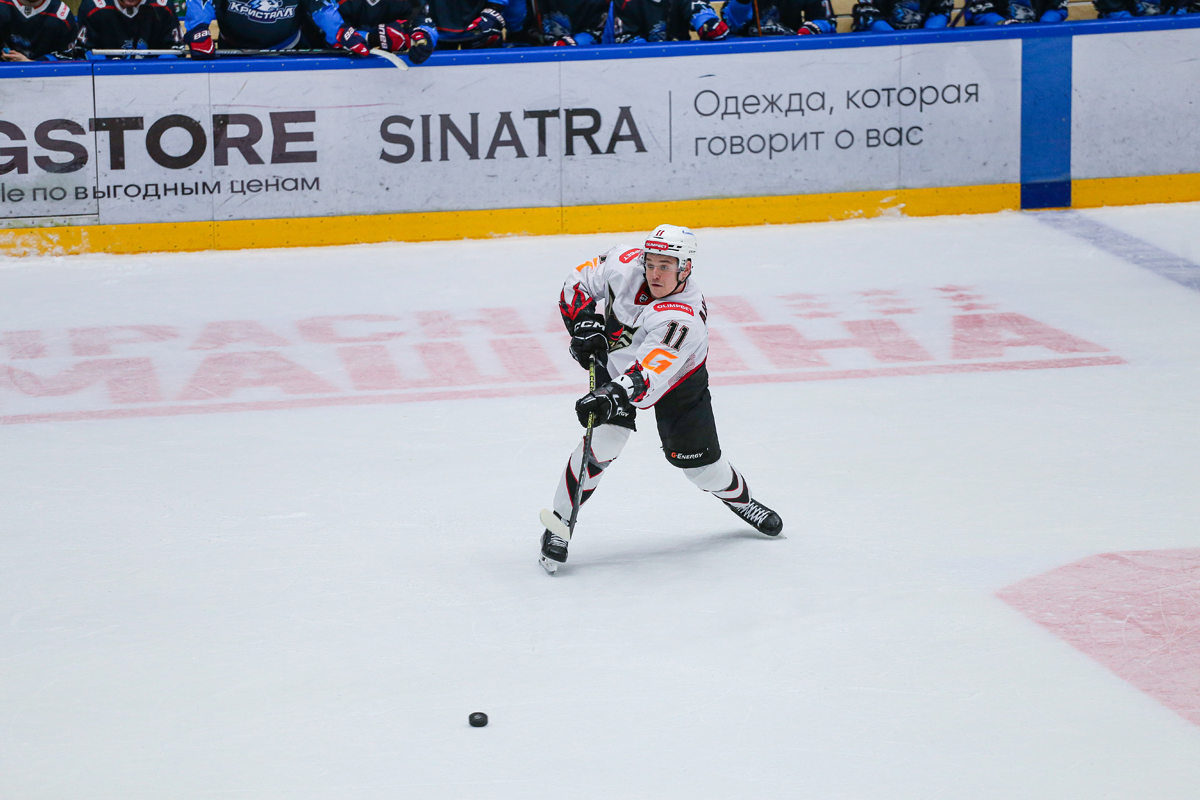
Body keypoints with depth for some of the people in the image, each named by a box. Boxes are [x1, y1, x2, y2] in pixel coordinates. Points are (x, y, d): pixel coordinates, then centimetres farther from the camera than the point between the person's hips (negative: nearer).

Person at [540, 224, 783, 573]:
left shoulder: (684, 319, -40)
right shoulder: (627, 264, -28)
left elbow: (648, 377, -51)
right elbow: (580, 281, -9)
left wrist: (612, 396, -66)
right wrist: (584, 324, -22)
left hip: (677, 376, -2)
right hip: (615, 358, 2)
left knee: (697, 459, 3)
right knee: (602, 441, -18)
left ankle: (740, 499, 35)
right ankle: (558, 524, -12)